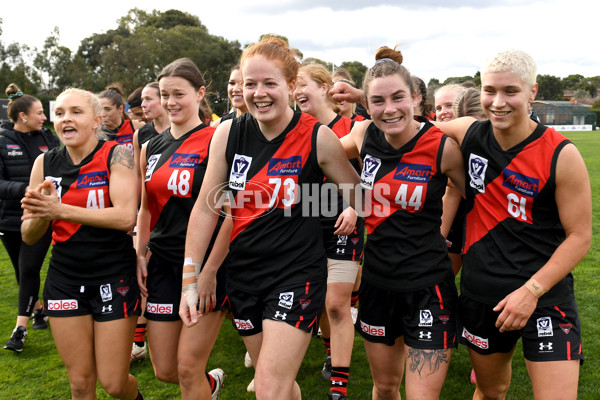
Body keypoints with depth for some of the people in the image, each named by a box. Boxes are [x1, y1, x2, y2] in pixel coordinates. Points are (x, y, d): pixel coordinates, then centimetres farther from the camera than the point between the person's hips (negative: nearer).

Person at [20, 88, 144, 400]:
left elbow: (125, 217, -23)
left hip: (114, 277, -3)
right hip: (64, 278, 4)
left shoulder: (117, 155, -9)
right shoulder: (45, 163, 3)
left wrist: (60, 210, -27)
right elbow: (29, 236, 4)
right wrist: (41, 212, -18)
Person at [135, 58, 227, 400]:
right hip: (162, 264, 6)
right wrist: (141, 254, 8)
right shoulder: (151, 148, 10)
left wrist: (208, 270, -18)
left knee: (188, 369, -1)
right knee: (164, 370, 13)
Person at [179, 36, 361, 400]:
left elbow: (360, 197, 1)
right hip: (244, 272, 4)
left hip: (297, 274, -4)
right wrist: (190, 280, 2)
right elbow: (206, 208, 1)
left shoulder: (319, 137, -12)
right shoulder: (229, 134, -3)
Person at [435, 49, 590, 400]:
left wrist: (532, 290, -17)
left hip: (546, 295, -3)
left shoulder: (562, 156, -14)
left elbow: (580, 236, -10)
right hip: (480, 293, 4)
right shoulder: (469, 134, -3)